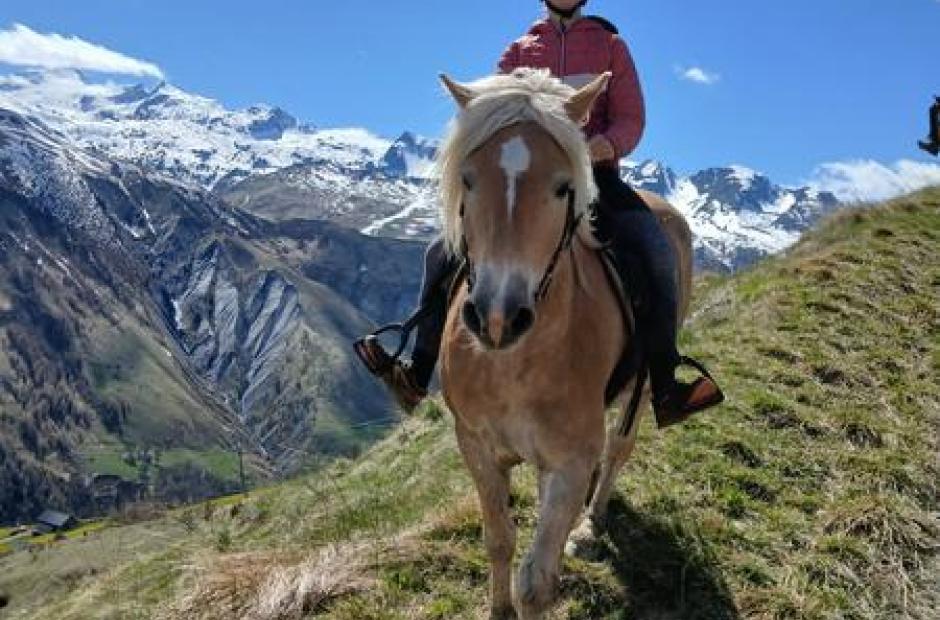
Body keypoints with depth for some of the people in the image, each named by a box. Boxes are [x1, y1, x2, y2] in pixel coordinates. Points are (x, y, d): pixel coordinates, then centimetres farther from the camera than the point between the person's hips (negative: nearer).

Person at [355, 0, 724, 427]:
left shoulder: (610, 45, 14)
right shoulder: (518, 52, 18)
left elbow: (631, 118, 5)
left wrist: (607, 143, -18)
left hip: (594, 172, -2)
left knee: (655, 253, -30)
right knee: (444, 253, -10)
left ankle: (664, 390, -24)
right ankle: (416, 376, -3)